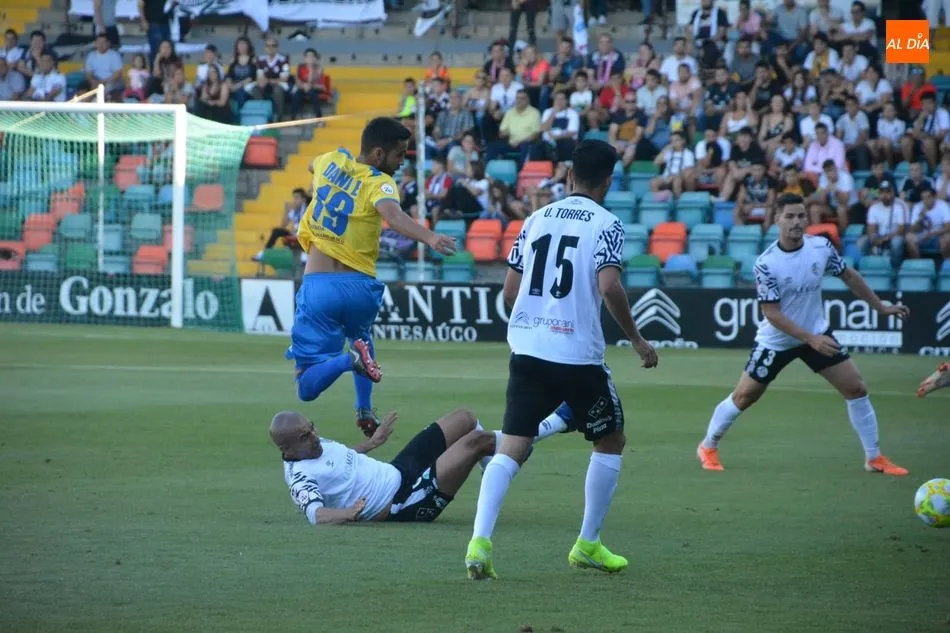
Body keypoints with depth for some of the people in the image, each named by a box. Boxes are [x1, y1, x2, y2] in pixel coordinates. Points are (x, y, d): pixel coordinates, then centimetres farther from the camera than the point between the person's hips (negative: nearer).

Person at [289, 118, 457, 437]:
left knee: (308, 387, -2)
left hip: (318, 287, 1)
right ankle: (364, 411, 26)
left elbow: (312, 166, 35)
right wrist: (431, 238, -45)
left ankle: (350, 359, -29)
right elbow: (394, 215, -30)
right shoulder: (379, 183, -5)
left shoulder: (331, 161, 8)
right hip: (359, 287, -1)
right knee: (360, 336, 37)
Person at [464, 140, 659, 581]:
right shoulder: (605, 225, -4)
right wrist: (636, 338, -5)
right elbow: (609, 287, -18)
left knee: (510, 450, 0)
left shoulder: (537, 219, 11)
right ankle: (588, 544, 19)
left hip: (527, 350, 4)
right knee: (611, 443, 17)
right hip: (578, 356, -4)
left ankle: (480, 540, -21)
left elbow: (509, 291, 13)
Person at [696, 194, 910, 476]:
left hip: (817, 333, 4)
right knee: (744, 396, 2)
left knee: (857, 388, -3)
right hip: (776, 341, -4)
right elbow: (773, 315, -23)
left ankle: (874, 458, 9)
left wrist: (881, 307, 10)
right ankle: (708, 447, 26)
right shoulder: (765, 263, -24)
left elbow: (849, 276, 7)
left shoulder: (821, 247, -12)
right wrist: (811, 339, -30)